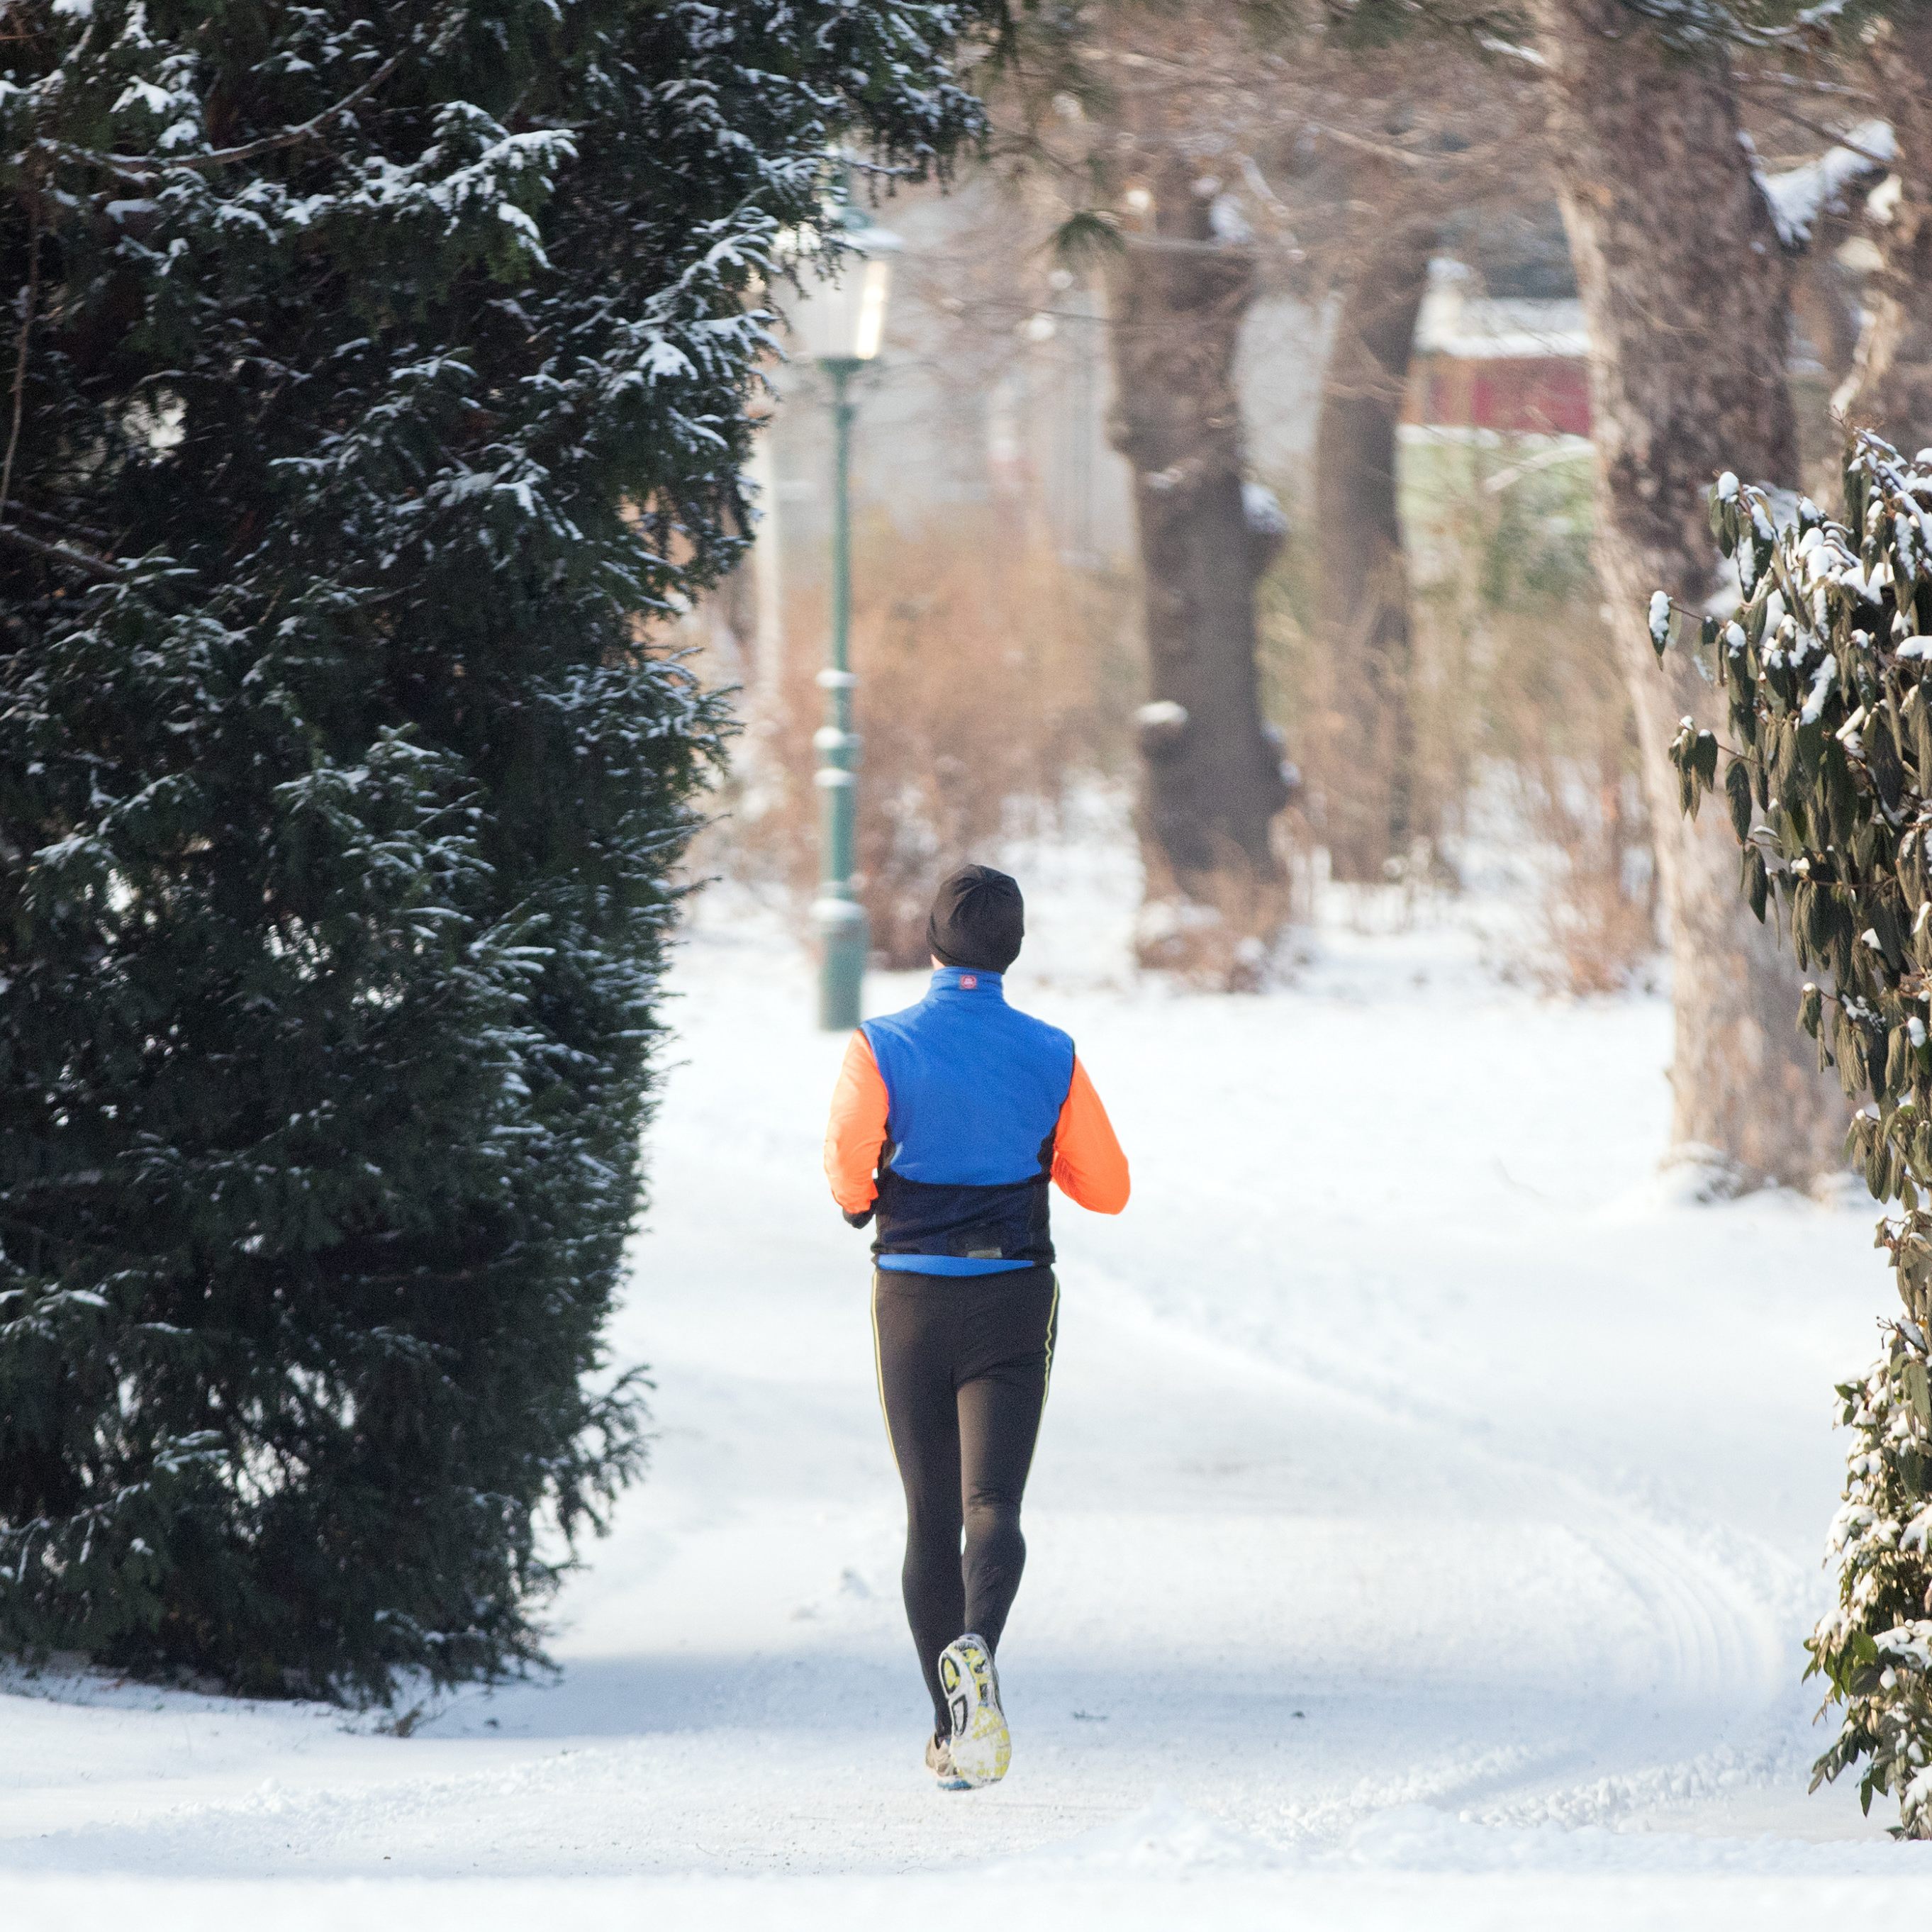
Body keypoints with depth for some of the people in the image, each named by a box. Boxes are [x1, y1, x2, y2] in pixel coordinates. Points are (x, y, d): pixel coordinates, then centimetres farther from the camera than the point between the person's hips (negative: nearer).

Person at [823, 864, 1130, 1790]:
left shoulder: (881, 1048, -6)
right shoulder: (1051, 1057, -2)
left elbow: (849, 1154, -22)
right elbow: (1106, 1187, 1)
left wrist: (861, 1202, 1)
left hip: (911, 1300, 0)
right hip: (1014, 1303, 0)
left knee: (930, 1515, 11)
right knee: (992, 1506, -5)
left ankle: (951, 1734, 13)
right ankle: (976, 1648, -37)